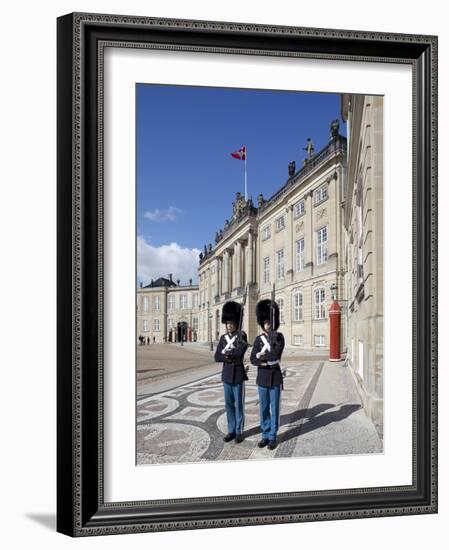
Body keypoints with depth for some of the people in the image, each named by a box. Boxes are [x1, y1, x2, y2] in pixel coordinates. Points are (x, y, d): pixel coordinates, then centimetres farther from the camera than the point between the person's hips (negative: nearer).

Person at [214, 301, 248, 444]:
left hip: (238, 374, -4)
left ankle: (239, 432, 13)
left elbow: (240, 351, -24)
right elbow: (217, 357, -1)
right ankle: (231, 431, 20)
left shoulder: (242, 336, -7)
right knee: (229, 404, 10)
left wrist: (227, 352, -11)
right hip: (226, 374, 4)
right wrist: (231, 356, -16)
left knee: (239, 404, 4)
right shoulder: (223, 338, 6)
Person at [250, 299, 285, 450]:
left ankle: (273, 437, 13)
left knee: (274, 408, 3)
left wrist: (261, 355, -12)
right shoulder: (258, 339, 2)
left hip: (275, 377, -3)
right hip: (262, 377, 3)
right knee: (264, 408, 9)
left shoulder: (279, 337, -5)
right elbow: (253, 360, -5)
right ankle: (265, 436, 20)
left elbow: (276, 355, -21)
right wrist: (268, 361, -18)